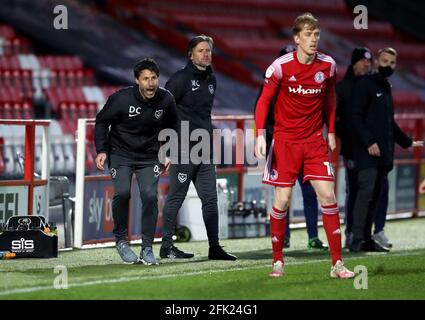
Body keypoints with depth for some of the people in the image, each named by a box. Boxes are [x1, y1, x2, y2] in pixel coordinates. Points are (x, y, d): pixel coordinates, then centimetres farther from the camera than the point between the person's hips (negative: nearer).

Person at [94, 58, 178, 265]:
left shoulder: (166, 100, -9)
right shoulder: (121, 99, -19)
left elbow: (171, 127, 12)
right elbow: (102, 121, -3)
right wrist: (101, 150, -10)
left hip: (149, 156, 2)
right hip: (120, 153, -2)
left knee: (150, 195, -14)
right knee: (122, 192, -20)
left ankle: (147, 248, -3)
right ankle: (121, 240, 1)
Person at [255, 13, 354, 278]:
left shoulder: (328, 65, -2)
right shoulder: (281, 67, -11)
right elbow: (264, 100, -4)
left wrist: (331, 132, 14)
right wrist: (260, 135, -13)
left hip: (315, 141, 2)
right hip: (285, 140, -2)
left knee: (328, 196, -7)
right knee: (282, 200, -4)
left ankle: (337, 264, -4)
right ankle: (278, 261, 11)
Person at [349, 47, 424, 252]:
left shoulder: (387, 88, 22)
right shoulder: (365, 85, -4)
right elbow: (356, 116, -13)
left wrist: (408, 142, 33)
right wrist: (369, 142, -20)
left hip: (383, 153, 8)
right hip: (367, 151, -8)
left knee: (375, 196, 6)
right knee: (366, 192, -16)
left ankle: (367, 239, 8)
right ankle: (357, 239, -18)